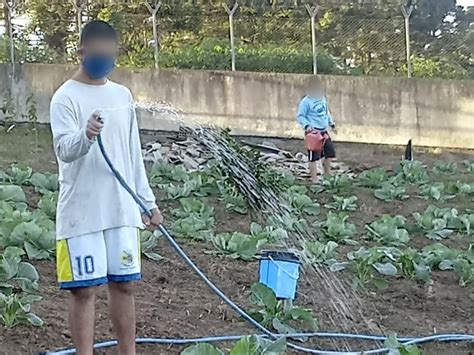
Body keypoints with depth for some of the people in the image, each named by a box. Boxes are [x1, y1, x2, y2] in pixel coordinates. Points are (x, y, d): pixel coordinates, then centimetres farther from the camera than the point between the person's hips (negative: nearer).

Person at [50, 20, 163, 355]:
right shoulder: (66, 97, -8)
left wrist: (148, 201, 15)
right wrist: (86, 136, -43)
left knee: (123, 284, 11)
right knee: (84, 289, 0)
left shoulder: (123, 95, 11)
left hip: (122, 209, 5)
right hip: (81, 212, -5)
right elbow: (64, 149, -22)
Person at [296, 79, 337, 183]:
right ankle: (314, 179, 3)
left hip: (324, 131, 8)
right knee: (314, 156, -4)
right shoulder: (306, 101, -13)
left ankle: (327, 173, 31)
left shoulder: (322, 99, 12)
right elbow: (300, 116, -14)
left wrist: (331, 122, 22)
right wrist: (306, 125, -27)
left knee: (331, 152, 13)